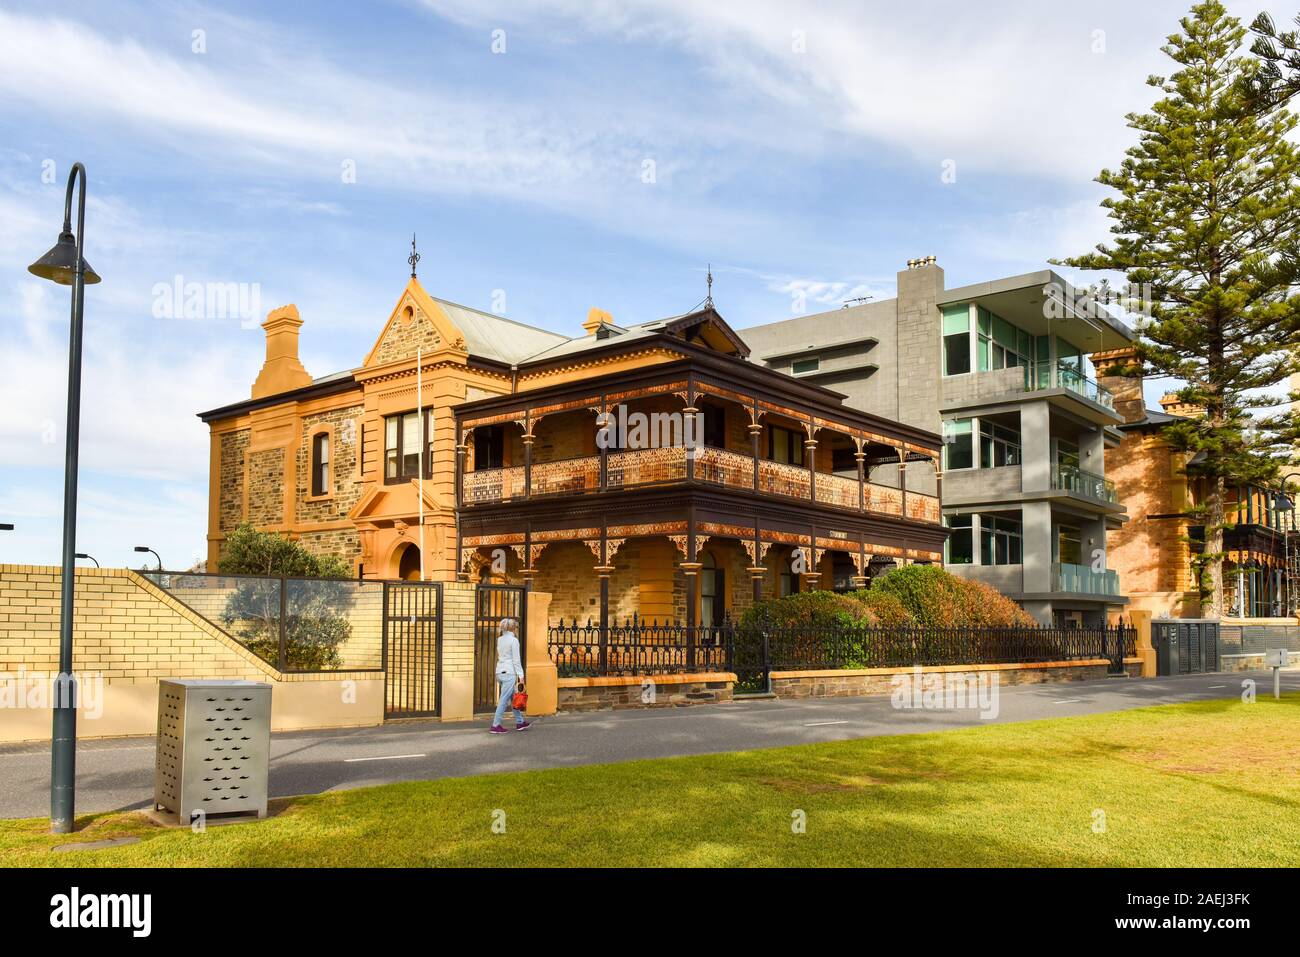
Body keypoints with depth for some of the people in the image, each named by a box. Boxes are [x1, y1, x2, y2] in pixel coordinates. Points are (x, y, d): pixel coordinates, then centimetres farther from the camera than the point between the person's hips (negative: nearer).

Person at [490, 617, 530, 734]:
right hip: (509, 672, -8)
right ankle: (495, 726, -3)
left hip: (500, 671, 8)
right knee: (504, 700, -4)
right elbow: (516, 660, -11)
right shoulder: (514, 640, -9)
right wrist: (521, 676, -9)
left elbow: (499, 657, 15)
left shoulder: (500, 639, 13)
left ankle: (519, 722, 23)